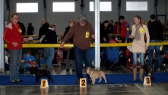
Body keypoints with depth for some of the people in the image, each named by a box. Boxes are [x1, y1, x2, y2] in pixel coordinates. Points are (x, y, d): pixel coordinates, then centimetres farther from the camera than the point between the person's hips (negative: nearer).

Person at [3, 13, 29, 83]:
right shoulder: (9, 26, -12)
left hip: (19, 48, 9)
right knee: (13, 64, -5)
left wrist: (23, 39, 8)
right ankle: (13, 79, 3)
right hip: (13, 48, -9)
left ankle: (16, 78, 25)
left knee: (17, 64, 15)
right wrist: (12, 43, -23)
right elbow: (5, 37, -15)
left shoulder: (18, 26, 15)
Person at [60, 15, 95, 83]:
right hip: (77, 48, -2)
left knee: (88, 63, 5)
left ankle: (90, 76, 18)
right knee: (78, 63, -2)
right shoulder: (75, 26, -5)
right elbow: (69, 34, -8)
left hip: (86, 48, 2)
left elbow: (92, 33, 14)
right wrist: (63, 42, -17)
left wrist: (92, 36, -11)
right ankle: (79, 77, 8)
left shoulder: (89, 26, 2)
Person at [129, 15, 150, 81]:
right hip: (135, 44, 1)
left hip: (142, 45, -1)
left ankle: (141, 76, 10)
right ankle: (134, 76, 8)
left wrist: (147, 45, -2)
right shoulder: (133, 26, 3)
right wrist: (131, 36, -9)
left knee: (142, 62, 1)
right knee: (135, 61, -2)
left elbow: (148, 36, 3)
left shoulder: (144, 26, -3)